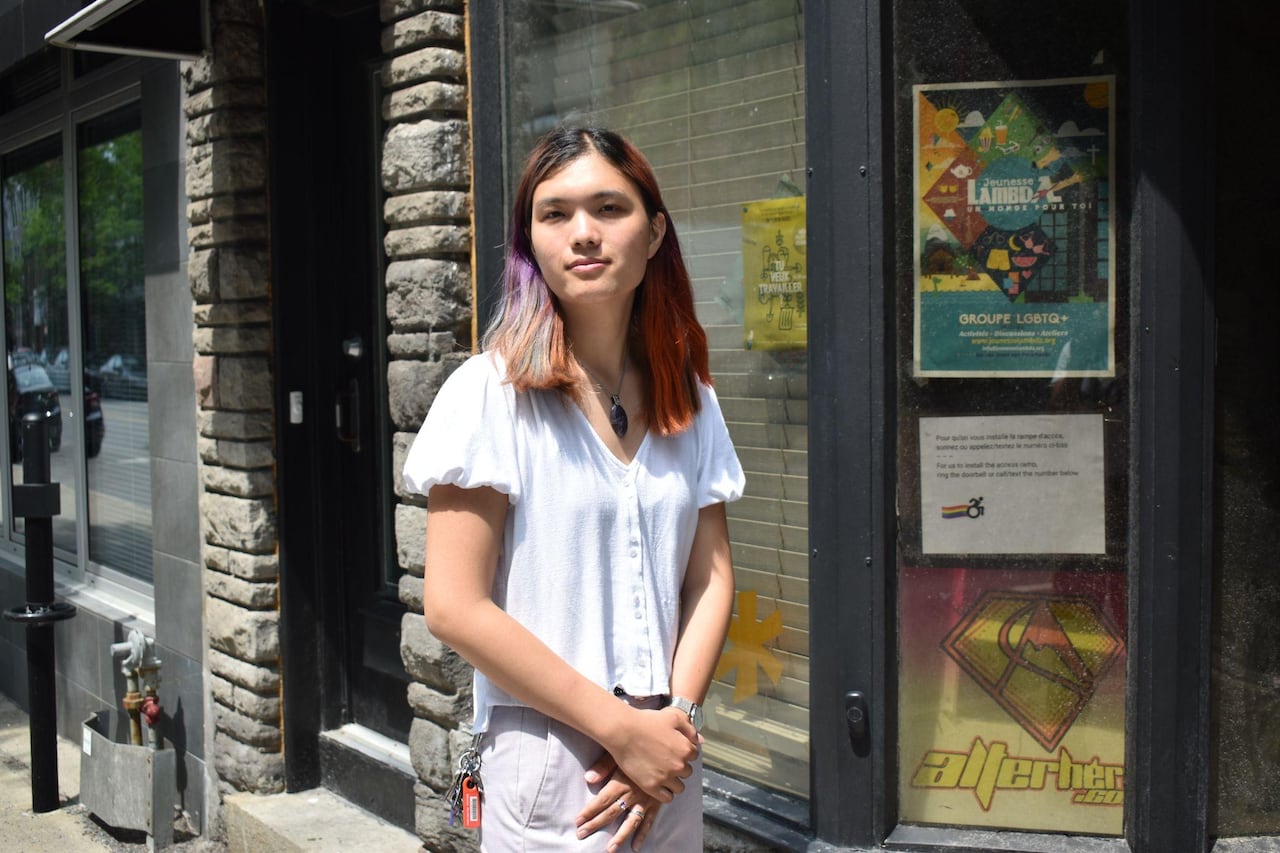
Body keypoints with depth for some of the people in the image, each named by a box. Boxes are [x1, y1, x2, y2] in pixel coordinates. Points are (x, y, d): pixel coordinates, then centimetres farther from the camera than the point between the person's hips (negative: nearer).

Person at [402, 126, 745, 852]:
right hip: (551, 758, -4)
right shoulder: (492, 393, -10)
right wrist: (623, 729, -15)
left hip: (668, 760, 5)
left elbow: (712, 576, 5)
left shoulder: (688, 399, 5)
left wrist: (676, 716, -10)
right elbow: (455, 608, -15)